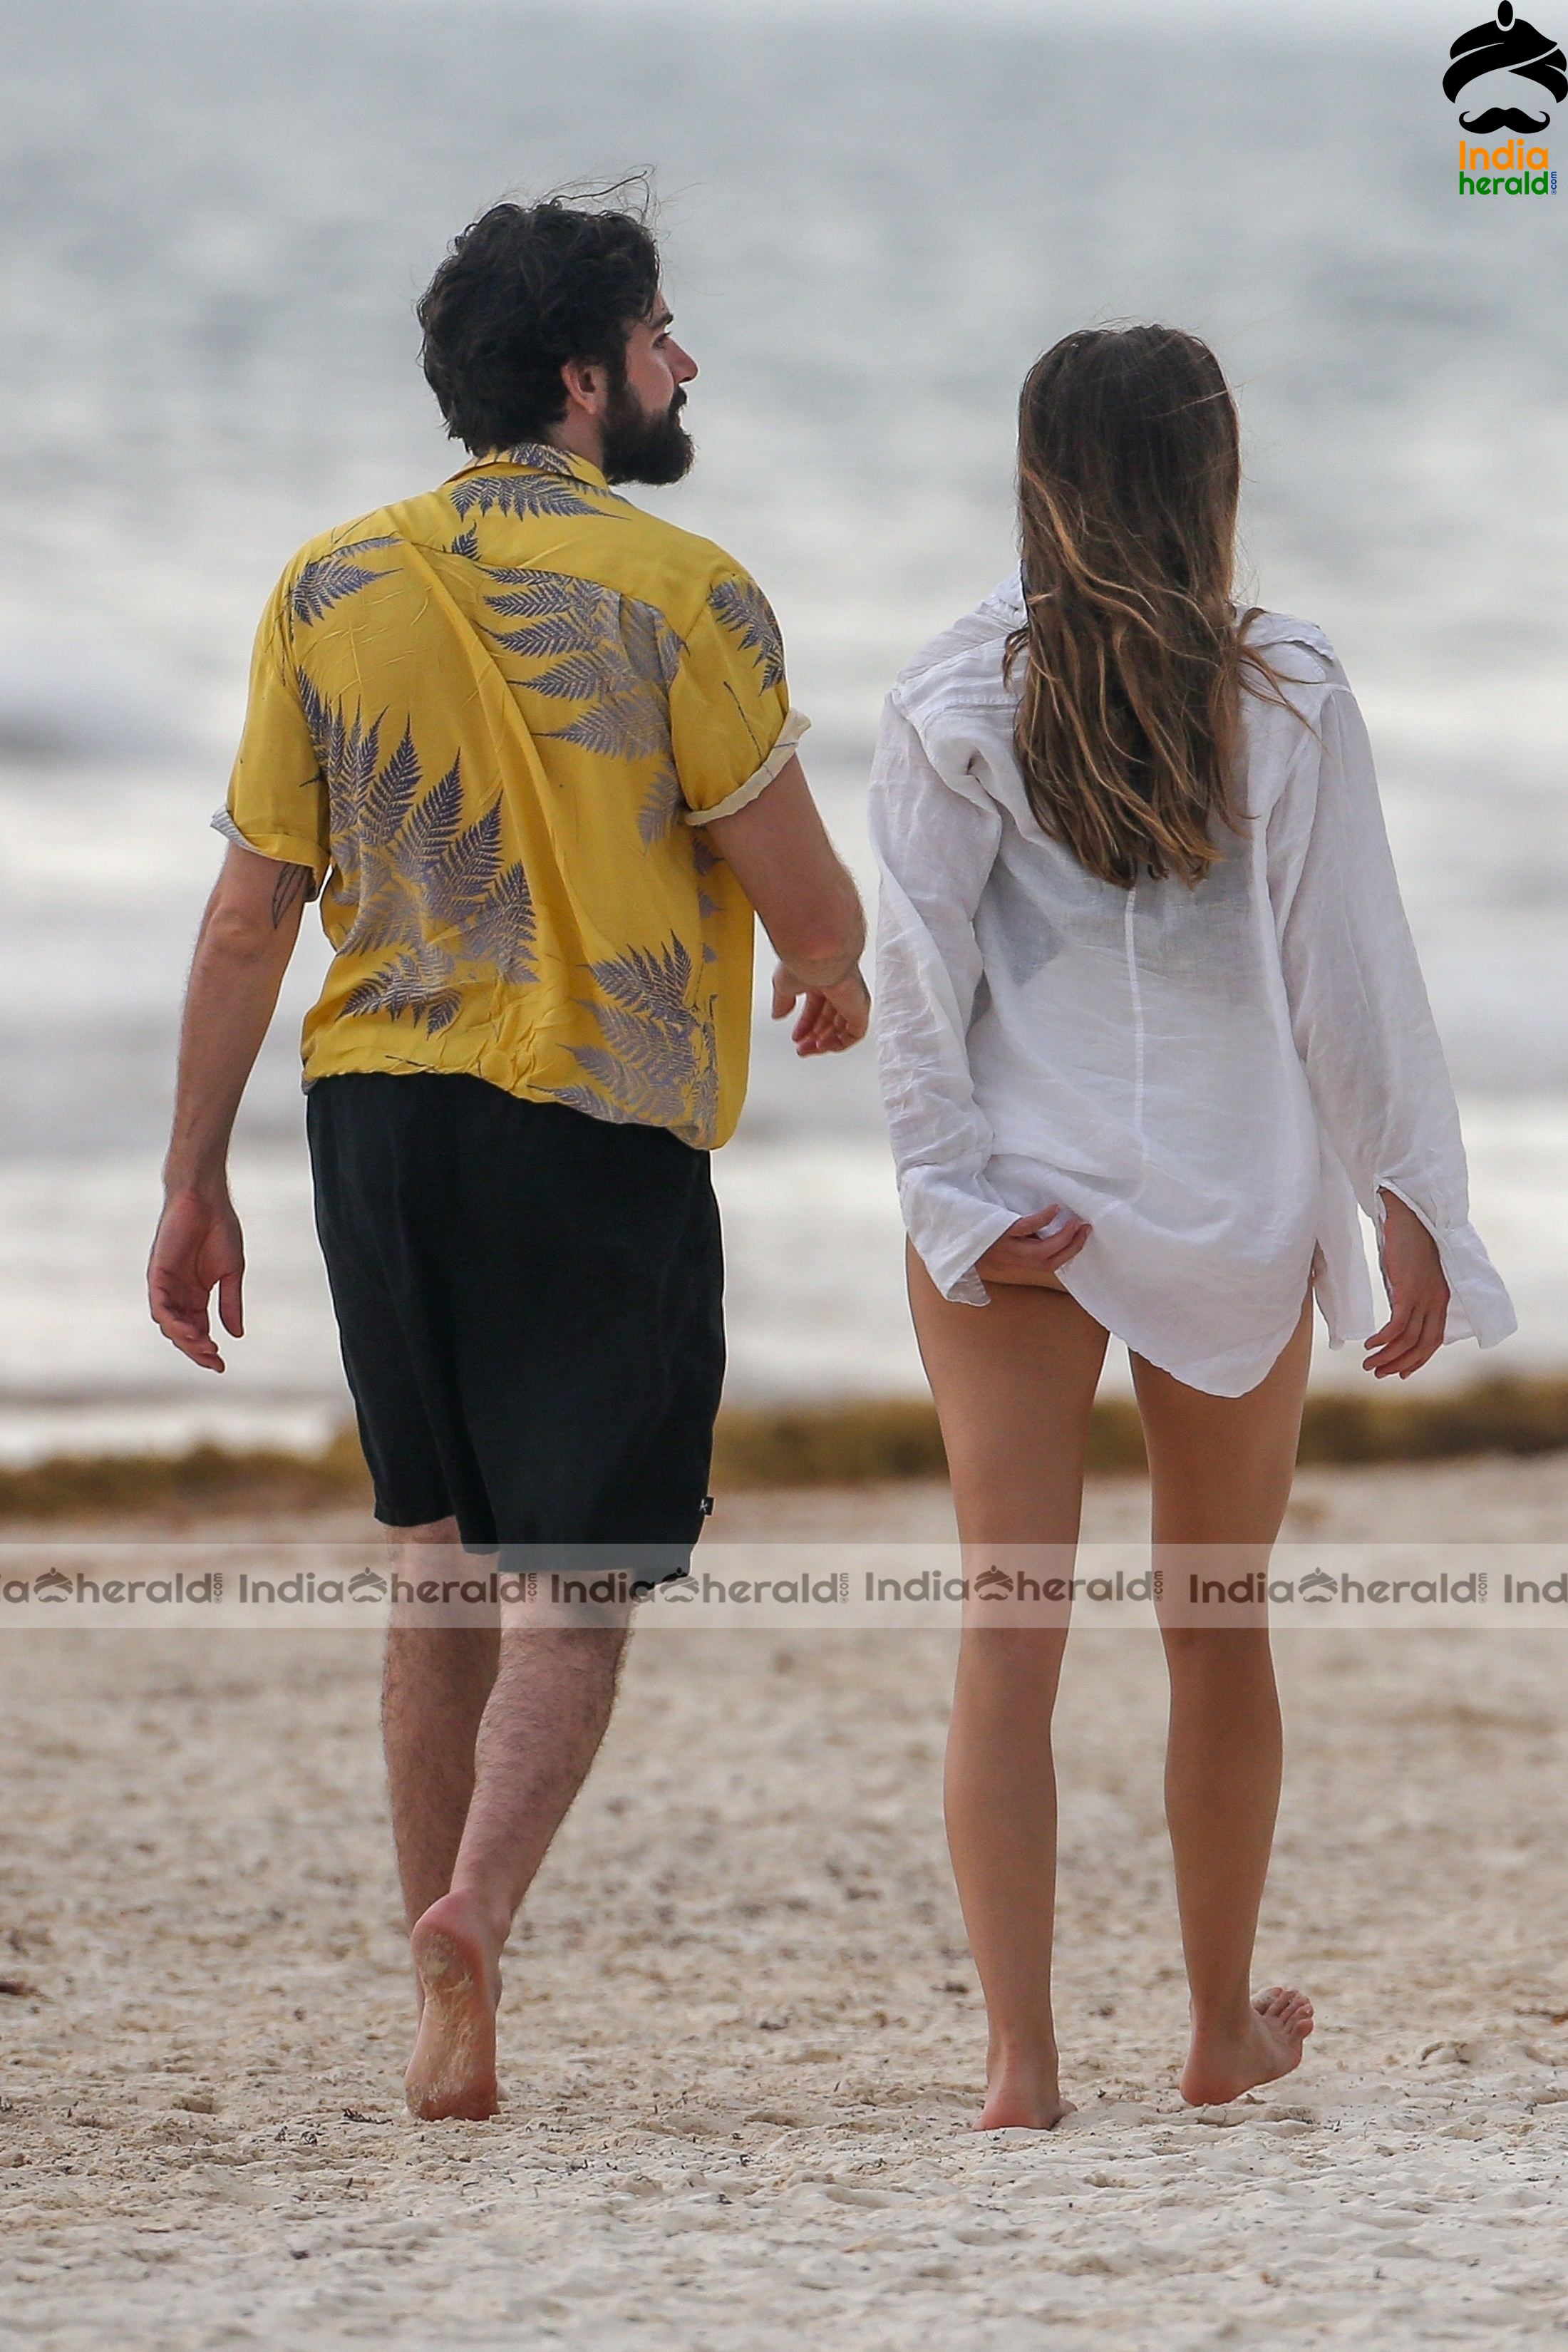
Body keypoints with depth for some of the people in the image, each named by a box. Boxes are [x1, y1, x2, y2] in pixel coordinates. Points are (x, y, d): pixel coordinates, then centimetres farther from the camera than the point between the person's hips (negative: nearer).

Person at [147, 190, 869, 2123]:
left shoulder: (329, 590, 4)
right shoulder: (674, 594, -8)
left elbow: (251, 912, 3)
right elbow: (799, 887, -5)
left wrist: (196, 1183, 8)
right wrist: (837, 982, 19)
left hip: (377, 1109, 4)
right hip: (603, 1126, -4)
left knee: (440, 1566, 14)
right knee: (578, 1576, 0)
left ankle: (448, 2024, 16)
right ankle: (476, 1912, -23)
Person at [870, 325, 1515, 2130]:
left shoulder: (962, 700, -5)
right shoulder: (1284, 699, -6)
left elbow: (919, 967, -7)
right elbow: (1349, 971, -3)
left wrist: (958, 1197, -4)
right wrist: (1409, 1207, 3)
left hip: (1015, 1205, -1)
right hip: (1234, 1209, 1)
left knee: (1009, 1634, -2)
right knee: (1217, 1622, 17)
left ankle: (1020, 2053, -12)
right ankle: (1226, 2026, 28)